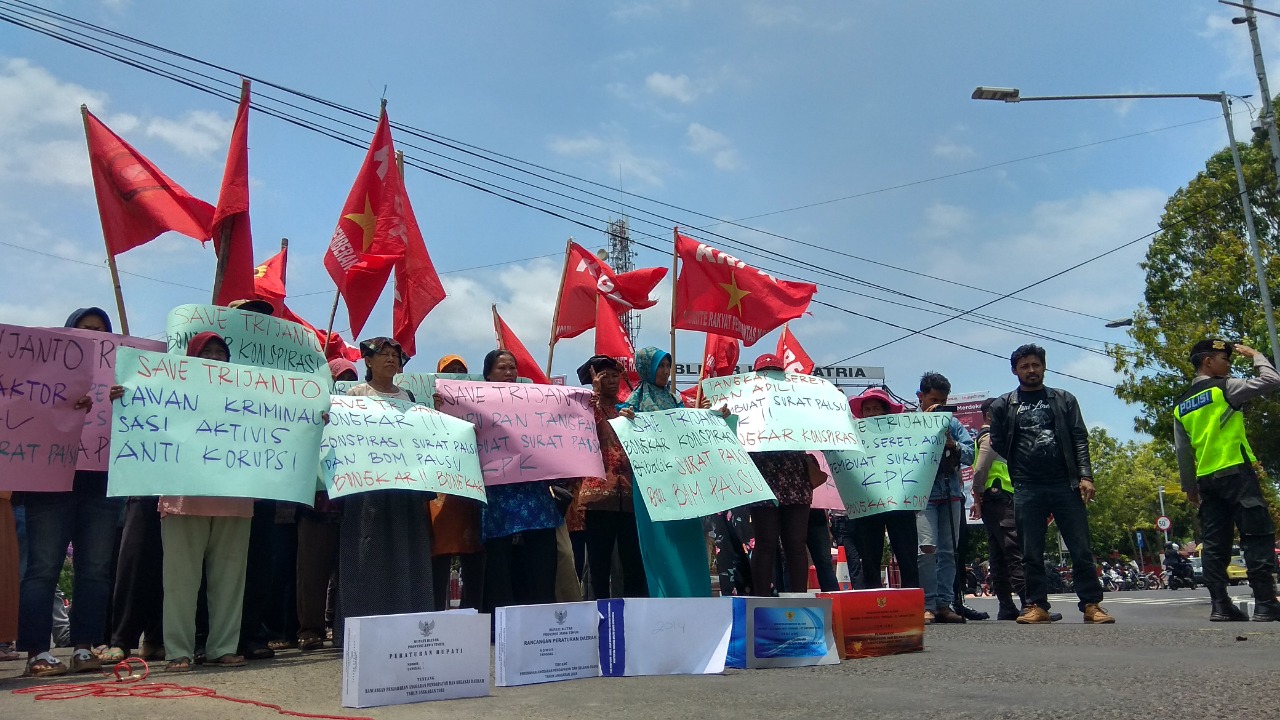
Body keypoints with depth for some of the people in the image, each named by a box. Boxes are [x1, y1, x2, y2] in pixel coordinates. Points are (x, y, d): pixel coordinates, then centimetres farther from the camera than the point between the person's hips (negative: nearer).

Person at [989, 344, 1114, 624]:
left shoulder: (1064, 400, 13)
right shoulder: (1003, 405, 12)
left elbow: (1080, 440, 5)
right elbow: (997, 443, 10)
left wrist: (1085, 476, -5)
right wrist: (1021, 465, 3)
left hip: (1065, 485, 0)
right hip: (1026, 489, 0)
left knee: (1081, 549, -1)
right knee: (1031, 554, 2)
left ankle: (1092, 604, 5)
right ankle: (1037, 606, 9)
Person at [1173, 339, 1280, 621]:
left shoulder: (1181, 405, 15)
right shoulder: (1223, 388, -3)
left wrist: (1189, 487, 19)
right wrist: (1255, 355, 11)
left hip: (1206, 479, 7)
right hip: (1235, 472, -6)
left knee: (1215, 544, 4)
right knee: (1257, 537, -5)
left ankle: (1220, 605, 2)